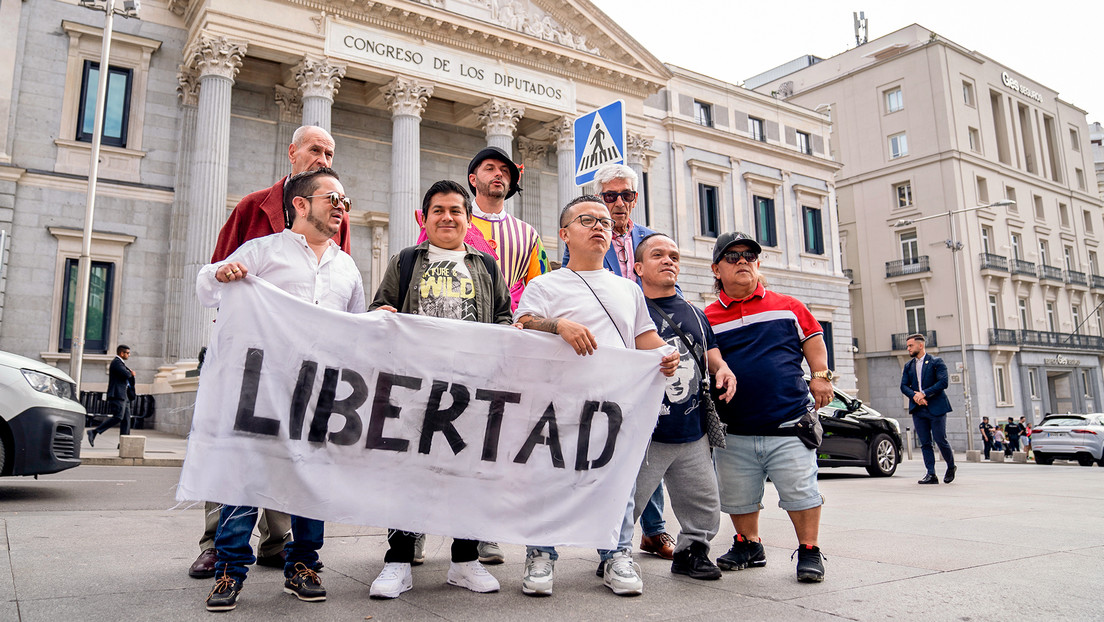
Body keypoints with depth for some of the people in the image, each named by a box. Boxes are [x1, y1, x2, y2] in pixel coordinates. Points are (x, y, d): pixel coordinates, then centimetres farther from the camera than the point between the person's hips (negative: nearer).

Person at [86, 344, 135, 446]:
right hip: (117, 395, -10)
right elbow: (127, 374, -19)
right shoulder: (116, 362, -8)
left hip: (124, 396, 10)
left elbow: (130, 375, 26)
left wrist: (130, 373, 5)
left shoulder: (120, 363, 24)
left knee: (126, 419, 4)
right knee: (118, 417, -18)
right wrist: (130, 373, 2)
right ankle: (94, 432, -14)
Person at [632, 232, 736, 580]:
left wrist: (722, 368, 3)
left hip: (693, 433, 6)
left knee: (704, 507, 14)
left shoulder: (695, 314, 16)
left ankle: (691, 552, 34)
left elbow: (711, 352, 25)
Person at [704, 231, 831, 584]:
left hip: (789, 426, -1)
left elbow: (813, 340, 15)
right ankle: (748, 546, 33)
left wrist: (820, 375, 4)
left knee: (800, 492, 1)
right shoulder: (708, 318, 5)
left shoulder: (788, 307, 7)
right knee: (738, 499, 12)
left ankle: (809, 552, 19)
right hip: (734, 433, 2)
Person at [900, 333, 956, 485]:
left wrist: (924, 394, -18)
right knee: (925, 443, 2)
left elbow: (943, 382, -12)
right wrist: (914, 395, -13)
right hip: (918, 409, 5)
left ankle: (951, 467, 23)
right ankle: (931, 474, 5)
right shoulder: (908, 366, 15)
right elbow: (903, 386, 6)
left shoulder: (937, 362, -1)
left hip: (936, 408, -5)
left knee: (940, 440, -2)